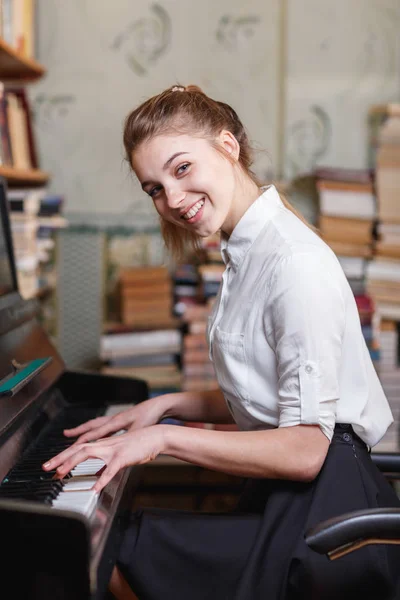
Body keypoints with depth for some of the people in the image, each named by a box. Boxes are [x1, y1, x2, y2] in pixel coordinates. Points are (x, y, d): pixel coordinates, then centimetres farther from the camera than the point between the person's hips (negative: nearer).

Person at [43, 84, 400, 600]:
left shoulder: (296, 262, -20)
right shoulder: (249, 252, 11)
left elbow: (305, 450, -22)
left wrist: (165, 438, -20)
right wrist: (169, 405, 5)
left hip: (320, 509, -9)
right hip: (281, 495, 9)